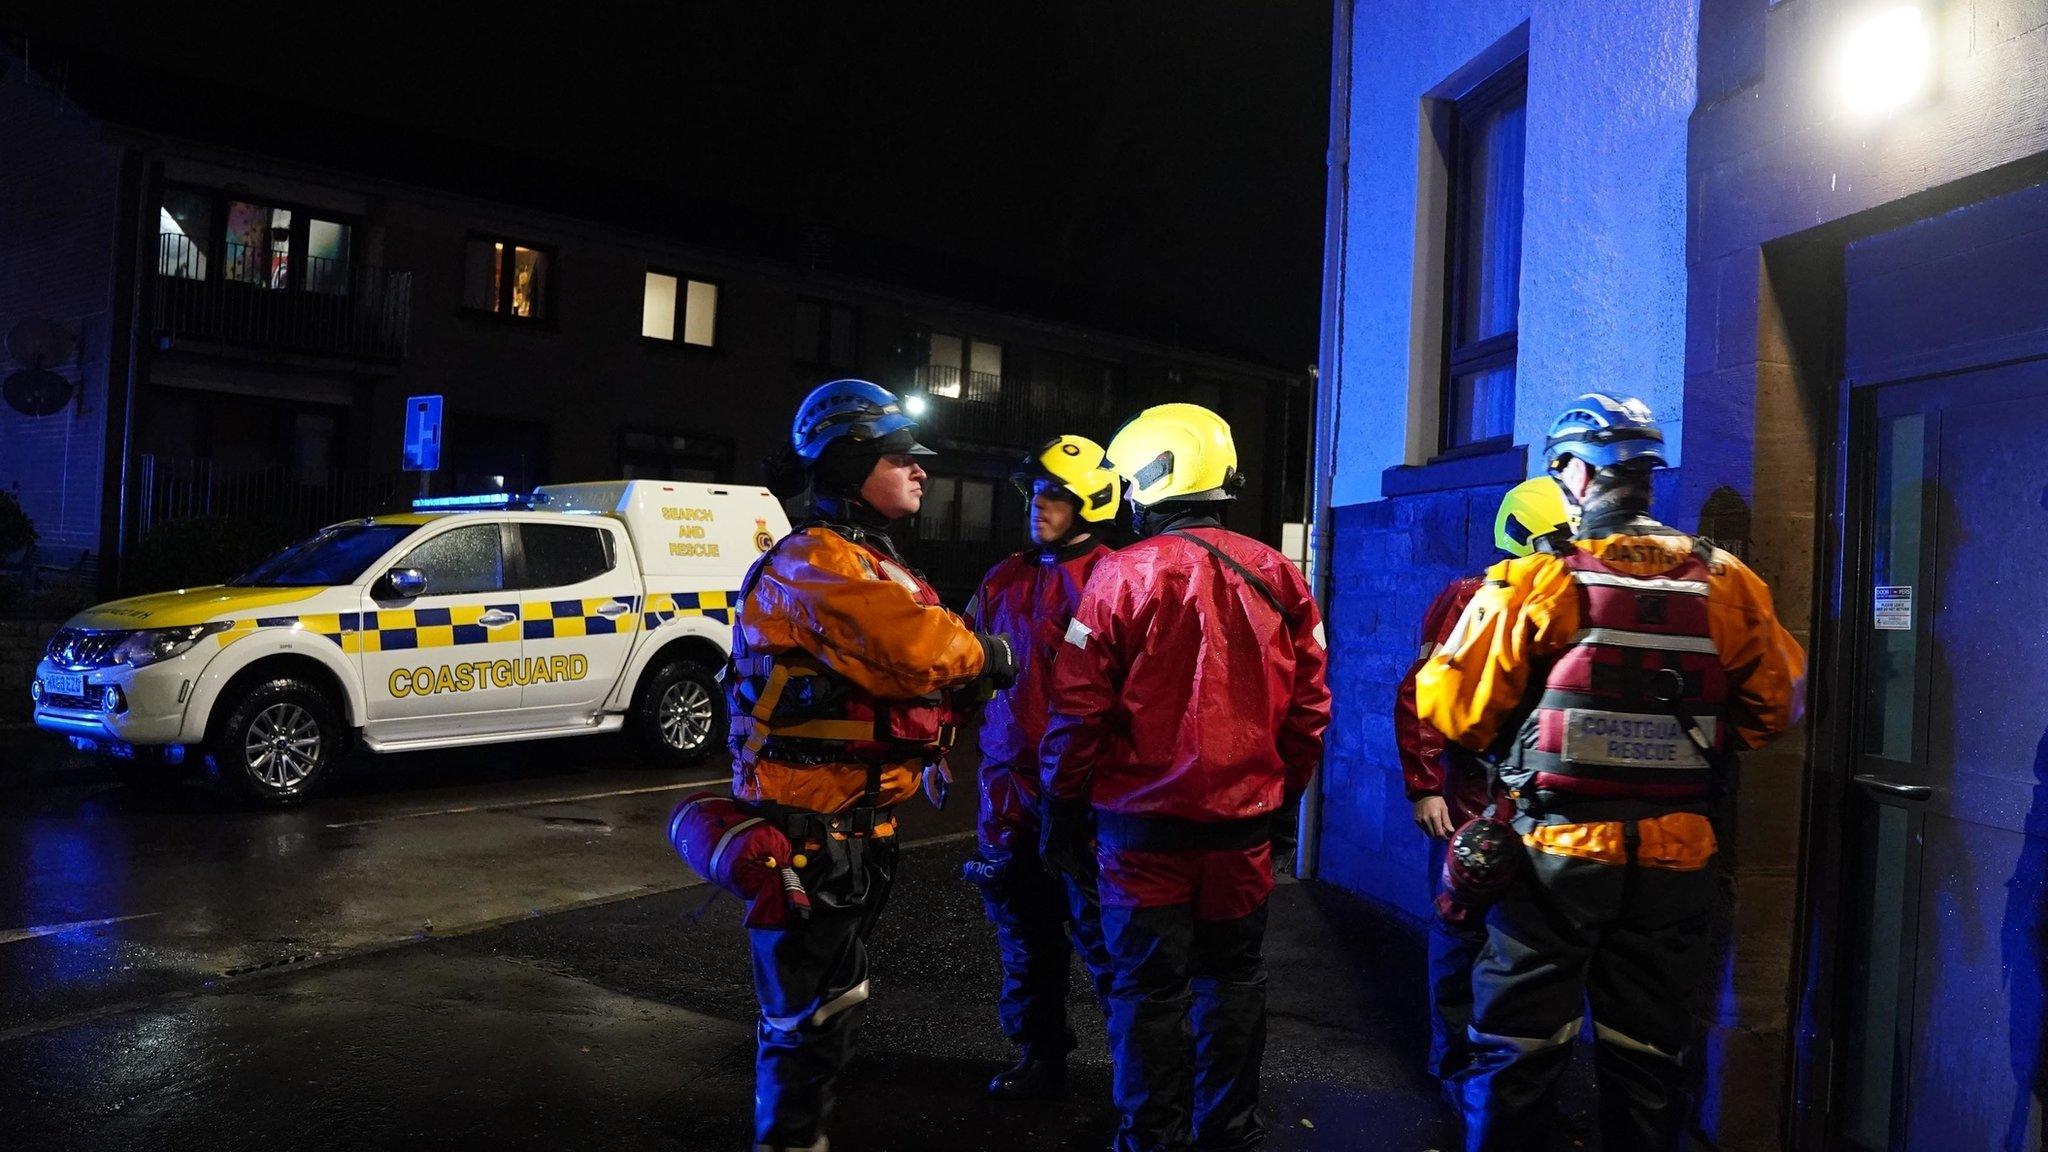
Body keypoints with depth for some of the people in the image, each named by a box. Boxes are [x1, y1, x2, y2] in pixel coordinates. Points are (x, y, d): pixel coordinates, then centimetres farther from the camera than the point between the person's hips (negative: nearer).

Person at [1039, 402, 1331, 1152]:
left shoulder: (1124, 575, -12)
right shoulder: (1278, 577, 1)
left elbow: (1080, 710, -11)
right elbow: (1309, 706, 5)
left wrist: (1062, 808, 0)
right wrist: (1281, 793, 17)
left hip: (1146, 822, -4)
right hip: (1244, 822, 4)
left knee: (1150, 989, 7)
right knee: (1232, 980, 17)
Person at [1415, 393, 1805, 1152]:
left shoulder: (1537, 581, -12)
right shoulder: (1724, 582, 0)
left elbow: (1450, 708, -11)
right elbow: (1776, 703, 8)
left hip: (1556, 852, -3)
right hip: (1673, 860, 4)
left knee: (1518, 1055, 9)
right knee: (1647, 1055, 16)